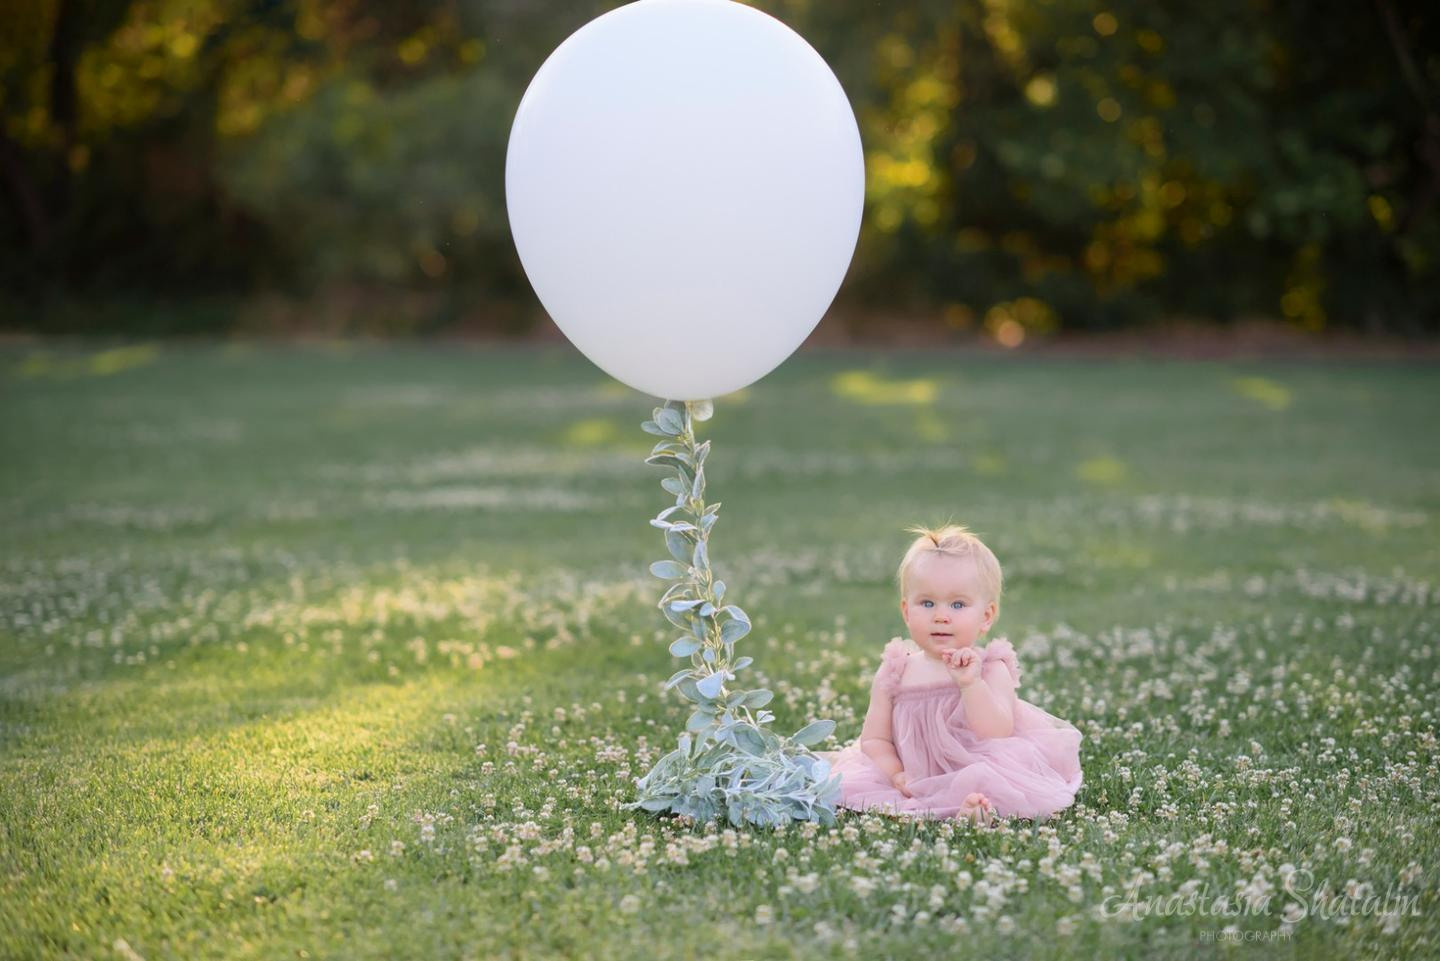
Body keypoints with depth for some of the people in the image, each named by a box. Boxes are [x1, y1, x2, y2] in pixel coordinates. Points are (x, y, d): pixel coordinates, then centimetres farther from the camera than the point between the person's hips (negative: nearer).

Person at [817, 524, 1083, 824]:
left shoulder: (991, 670, -4)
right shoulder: (895, 673, 4)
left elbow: (996, 736, -18)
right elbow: (874, 737, 5)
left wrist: (970, 683, -30)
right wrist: (896, 775, -14)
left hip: (971, 772, -4)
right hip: (915, 784, 4)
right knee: (848, 783, -19)